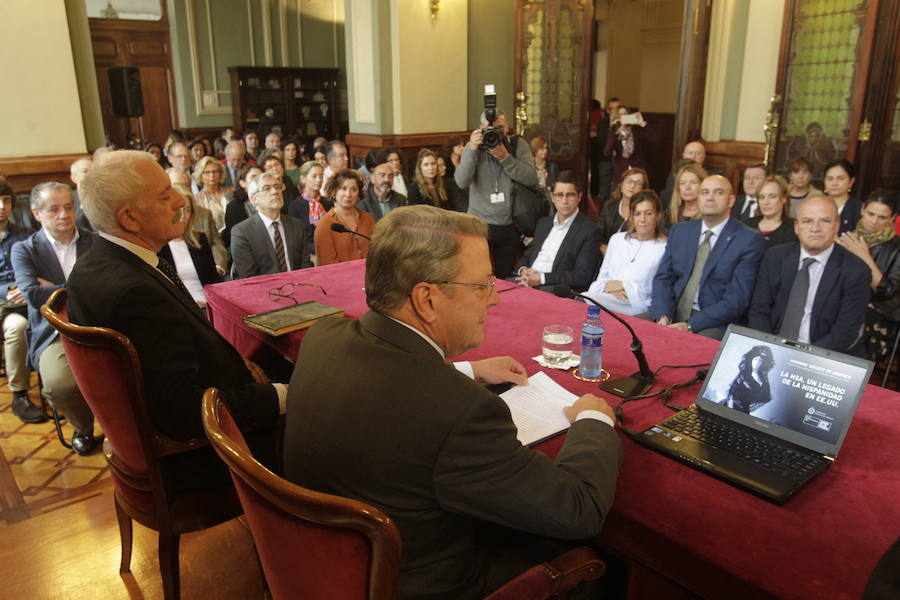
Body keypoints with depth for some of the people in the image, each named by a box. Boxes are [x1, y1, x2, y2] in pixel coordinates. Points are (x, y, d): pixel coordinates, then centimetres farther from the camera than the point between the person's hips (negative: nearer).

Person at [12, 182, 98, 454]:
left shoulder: (95, 242, 13)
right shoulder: (24, 249, 8)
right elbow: (33, 294, -8)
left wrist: (58, 291, -3)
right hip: (55, 334, -1)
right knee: (58, 385, -31)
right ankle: (84, 427, 3)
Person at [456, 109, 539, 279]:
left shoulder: (518, 145, 0)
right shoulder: (473, 146, 1)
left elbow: (532, 180, -12)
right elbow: (461, 182, -12)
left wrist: (505, 157, -20)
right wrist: (472, 150, -22)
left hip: (510, 226, 1)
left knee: (505, 280, 10)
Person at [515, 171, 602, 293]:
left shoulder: (589, 231, -2)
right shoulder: (543, 223, 20)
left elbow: (583, 276, -10)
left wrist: (542, 278, -16)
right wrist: (523, 271, -2)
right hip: (528, 282, 5)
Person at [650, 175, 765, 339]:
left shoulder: (748, 240, -3)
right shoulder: (679, 231, 13)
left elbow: (736, 299, -10)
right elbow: (663, 278, 8)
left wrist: (690, 326, -19)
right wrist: (662, 316, -11)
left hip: (713, 325, -4)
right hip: (672, 316, 5)